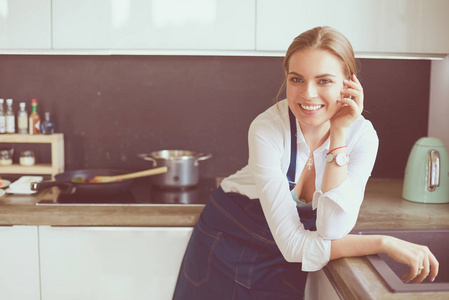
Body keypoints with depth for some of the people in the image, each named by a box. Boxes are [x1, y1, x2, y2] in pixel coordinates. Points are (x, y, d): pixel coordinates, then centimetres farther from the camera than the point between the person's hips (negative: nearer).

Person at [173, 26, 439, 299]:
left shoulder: (362, 135, -19)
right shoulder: (267, 129, -28)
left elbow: (332, 230, -29)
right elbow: (292, 243, -28)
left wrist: (338, 134, -30)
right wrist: (384, 244, -30)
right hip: (228, 247, -1)